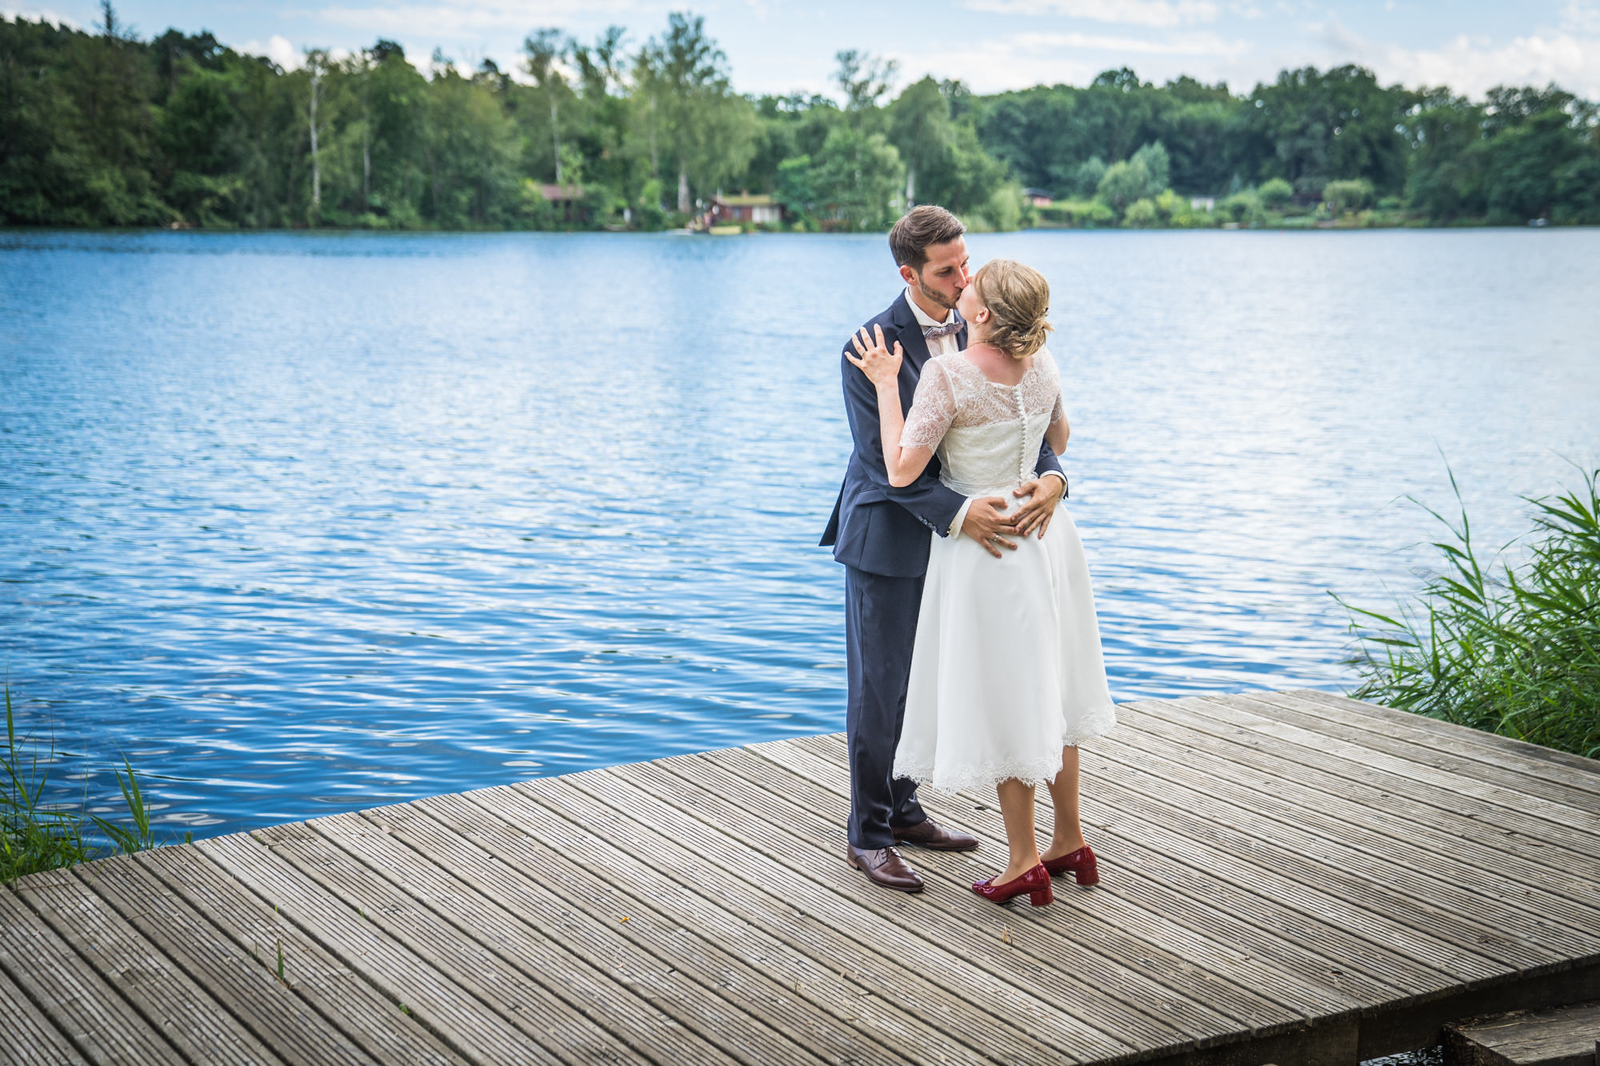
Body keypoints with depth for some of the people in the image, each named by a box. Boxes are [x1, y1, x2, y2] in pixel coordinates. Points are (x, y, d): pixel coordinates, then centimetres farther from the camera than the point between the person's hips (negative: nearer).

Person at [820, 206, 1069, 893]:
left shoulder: (974, 335, 0)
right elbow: (884, 463, -23)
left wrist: (1050, 476, -23)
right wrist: (960, 513, -34)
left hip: (942, 539, 7)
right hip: (885, 540, -6)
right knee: (877, 692, 1)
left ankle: (903, 811, 32)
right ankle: (867, 835, 14)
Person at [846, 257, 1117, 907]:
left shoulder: (948, 375, -22)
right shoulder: (1041, 365, -1)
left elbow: (902, 470, -21)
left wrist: (886, 385, -14)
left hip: (983, 544, -7)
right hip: (1045, 534, 7)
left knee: (1002, 703, 4)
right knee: (1047, 690, 19)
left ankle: (1025, 862, 13)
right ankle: (1071, 842, 28)